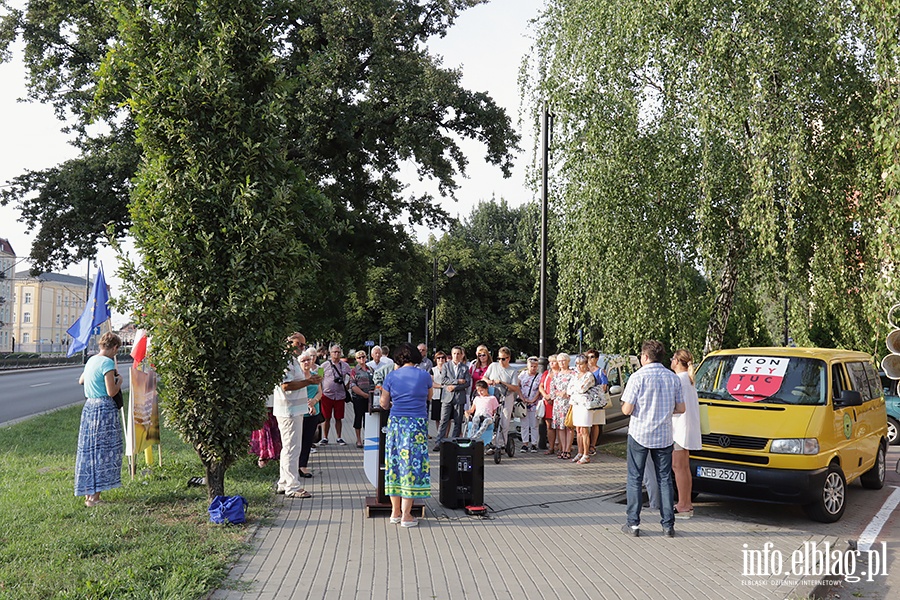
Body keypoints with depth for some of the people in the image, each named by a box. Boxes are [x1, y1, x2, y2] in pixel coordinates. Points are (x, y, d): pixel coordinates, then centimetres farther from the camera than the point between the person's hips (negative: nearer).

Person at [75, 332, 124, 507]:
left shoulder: (91, 360, 12)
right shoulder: (107, 362, -14)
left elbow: (81, 380, 31)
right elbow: (111, 392, -17)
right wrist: (119, 381, 1)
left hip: (88, 407, 9)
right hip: (104, 409, -9)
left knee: (88, 450, 13)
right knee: (103, 450, -3)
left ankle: (88, 492, 22)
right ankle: (94, 496, -3)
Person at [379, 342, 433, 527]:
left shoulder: (391, 377, 0)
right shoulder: (425, 376, -2)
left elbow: (383, 404, 5)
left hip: (396, 422, 2)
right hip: (417, 424, -2)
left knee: (395, 463, 11)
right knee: (412, 464, 1)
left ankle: (395, 512, 17)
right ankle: (406, 515, 2)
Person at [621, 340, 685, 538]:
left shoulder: (638, 377, -12)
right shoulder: (673, 378, 1)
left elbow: (627, 409, -13)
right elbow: (680, 408, 5)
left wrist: (624, 404, 9)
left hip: (639, 434, -3)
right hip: (664, 436, 4)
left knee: (635, 479, 7)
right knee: (665, 479, 12)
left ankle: (633, 523, 8)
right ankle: (668, 524, 13)